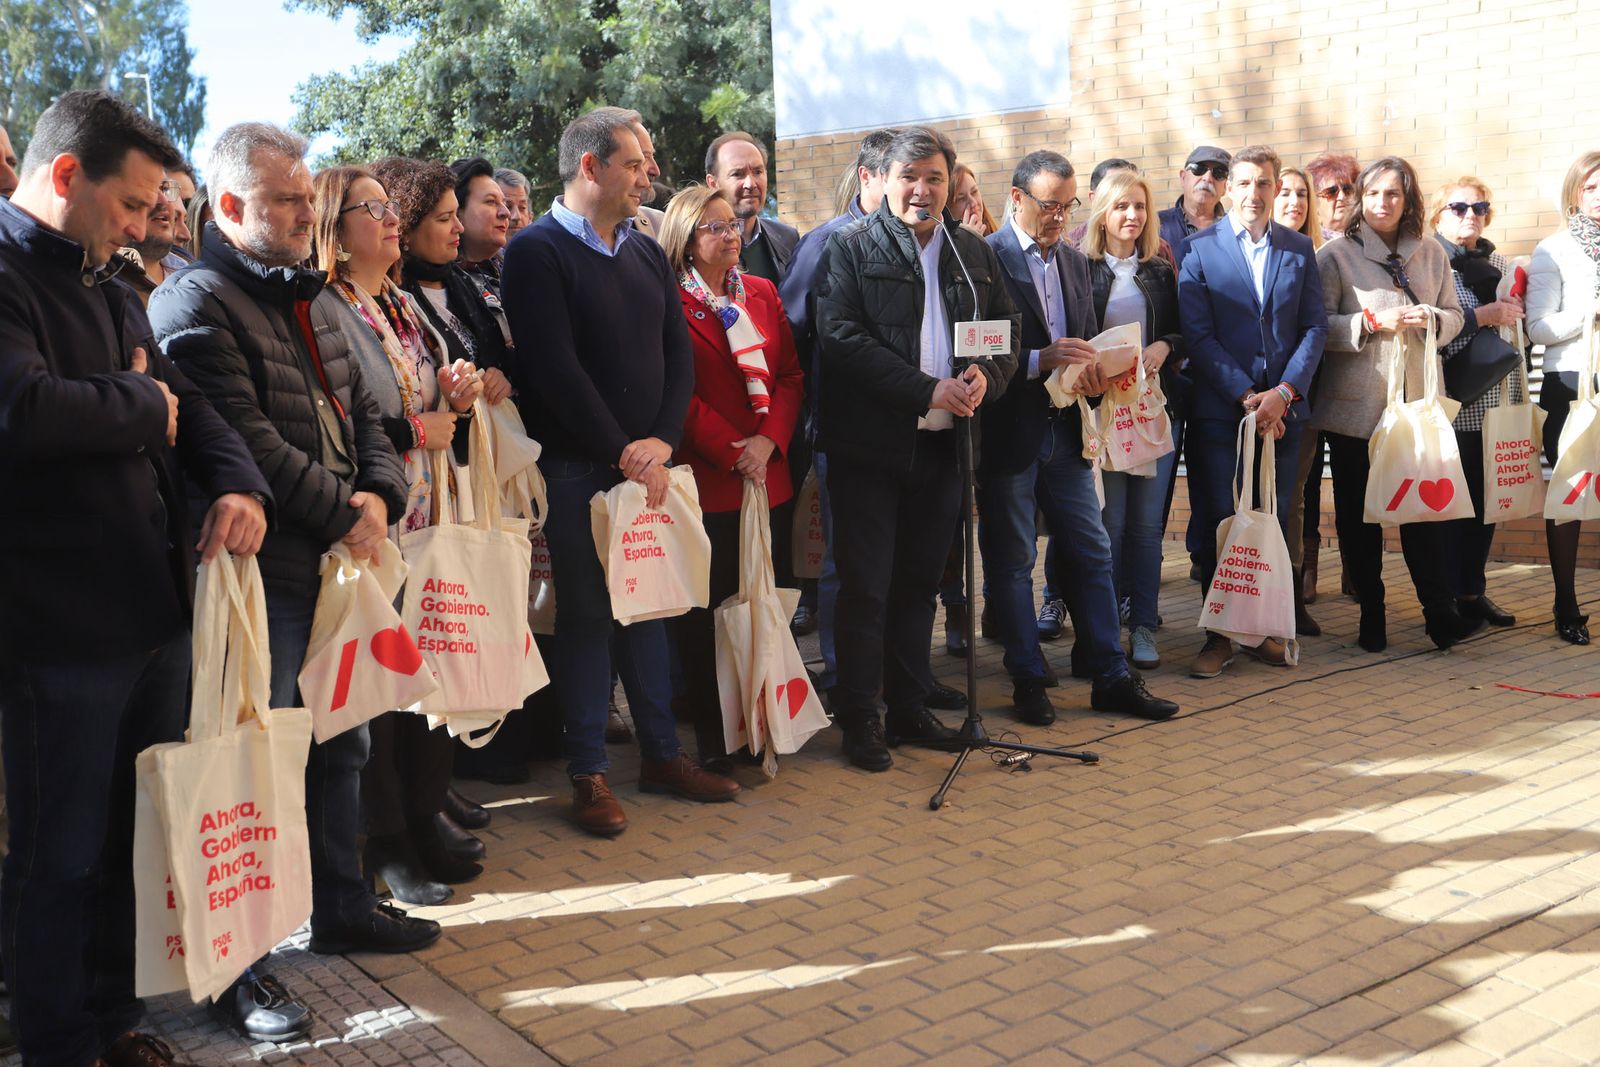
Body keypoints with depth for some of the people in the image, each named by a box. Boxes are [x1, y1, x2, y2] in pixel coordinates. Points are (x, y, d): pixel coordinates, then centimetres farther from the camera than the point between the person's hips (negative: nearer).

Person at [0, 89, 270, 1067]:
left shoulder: (111, 289, 17)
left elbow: (185, 403, 17)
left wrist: (239, 482, -4)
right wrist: (140, 405, -10)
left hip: (158, 609, 8)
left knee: (142, 838, 18)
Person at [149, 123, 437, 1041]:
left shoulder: (317, 300, 16)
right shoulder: (195, 304, -11)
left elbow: (363, 413, 16)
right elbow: (249, 440, -19)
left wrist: (380, 497, -3)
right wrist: (342, 514, -13)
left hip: (339, 558, 8)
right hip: (263, 571, -8)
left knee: (342, 742, 17)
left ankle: (342, 905, 34)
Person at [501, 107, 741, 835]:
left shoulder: (646, 254, 14)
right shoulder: (538, 252, -7)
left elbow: (679, 352, 8)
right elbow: (555, 368, -15)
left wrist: (662, 440, -7)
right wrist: (621, 453, -14)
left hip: (646, 464, 6)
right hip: (577, 467, -6)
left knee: (650, 606, 12)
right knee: (586, 613, 1)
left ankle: (661, 753, 23)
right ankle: (588, 774, 10)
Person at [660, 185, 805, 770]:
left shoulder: (762, 293, 14)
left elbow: (791, 376, 9)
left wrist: (768, 441, -6)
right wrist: (730, 453, -13)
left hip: (771, 476, 5)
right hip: (706, 478, -5)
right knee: (707, 611, 1)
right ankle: (711, 735, 11)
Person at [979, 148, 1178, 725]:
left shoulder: (1075, 262, 14)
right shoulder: (985, 259, -9)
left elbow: (1088, 341, 18)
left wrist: (1094, 371, -4)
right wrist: (1039, 360, -25)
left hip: (1064, 431, 7)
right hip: (1008, 434, -6)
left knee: (1092, 554, 9)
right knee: (1011, 563, 4)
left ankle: (1112, 677, 18)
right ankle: (1028, 682, 16)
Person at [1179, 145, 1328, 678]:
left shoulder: (1300, 249, 10)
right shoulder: (1198, 249, 0)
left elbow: (1315, 326, 6)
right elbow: (1198, 334, -6)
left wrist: (1284, 392, -8)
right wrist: (1246, 396, -12)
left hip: (1282, 407, 3)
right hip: (1220, 408, -3)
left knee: (1275, 522, 6)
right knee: (1221, 523, 0)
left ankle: (1266, 628, 17)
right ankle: (1219, 635, 9)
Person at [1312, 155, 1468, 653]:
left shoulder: (1431, 254, 10)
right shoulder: (1335, 254, -1)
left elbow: (1455, 316, 13)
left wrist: (1430, 319, -9)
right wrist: (1373, 323, -18)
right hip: (1355, 403, -2)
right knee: (1357, 513, 4)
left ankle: (1441, 612, 6)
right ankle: (1371, 617, 15)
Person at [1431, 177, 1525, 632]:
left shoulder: (1499, 265, 16)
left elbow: (1515, 333, 21)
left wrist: (1520, 391, 12)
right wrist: (1483, 315, -15)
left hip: (1497, 401, 6)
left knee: (1486, 500, 8)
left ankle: (1474, 591, 18)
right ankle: (1446, 598, 6)